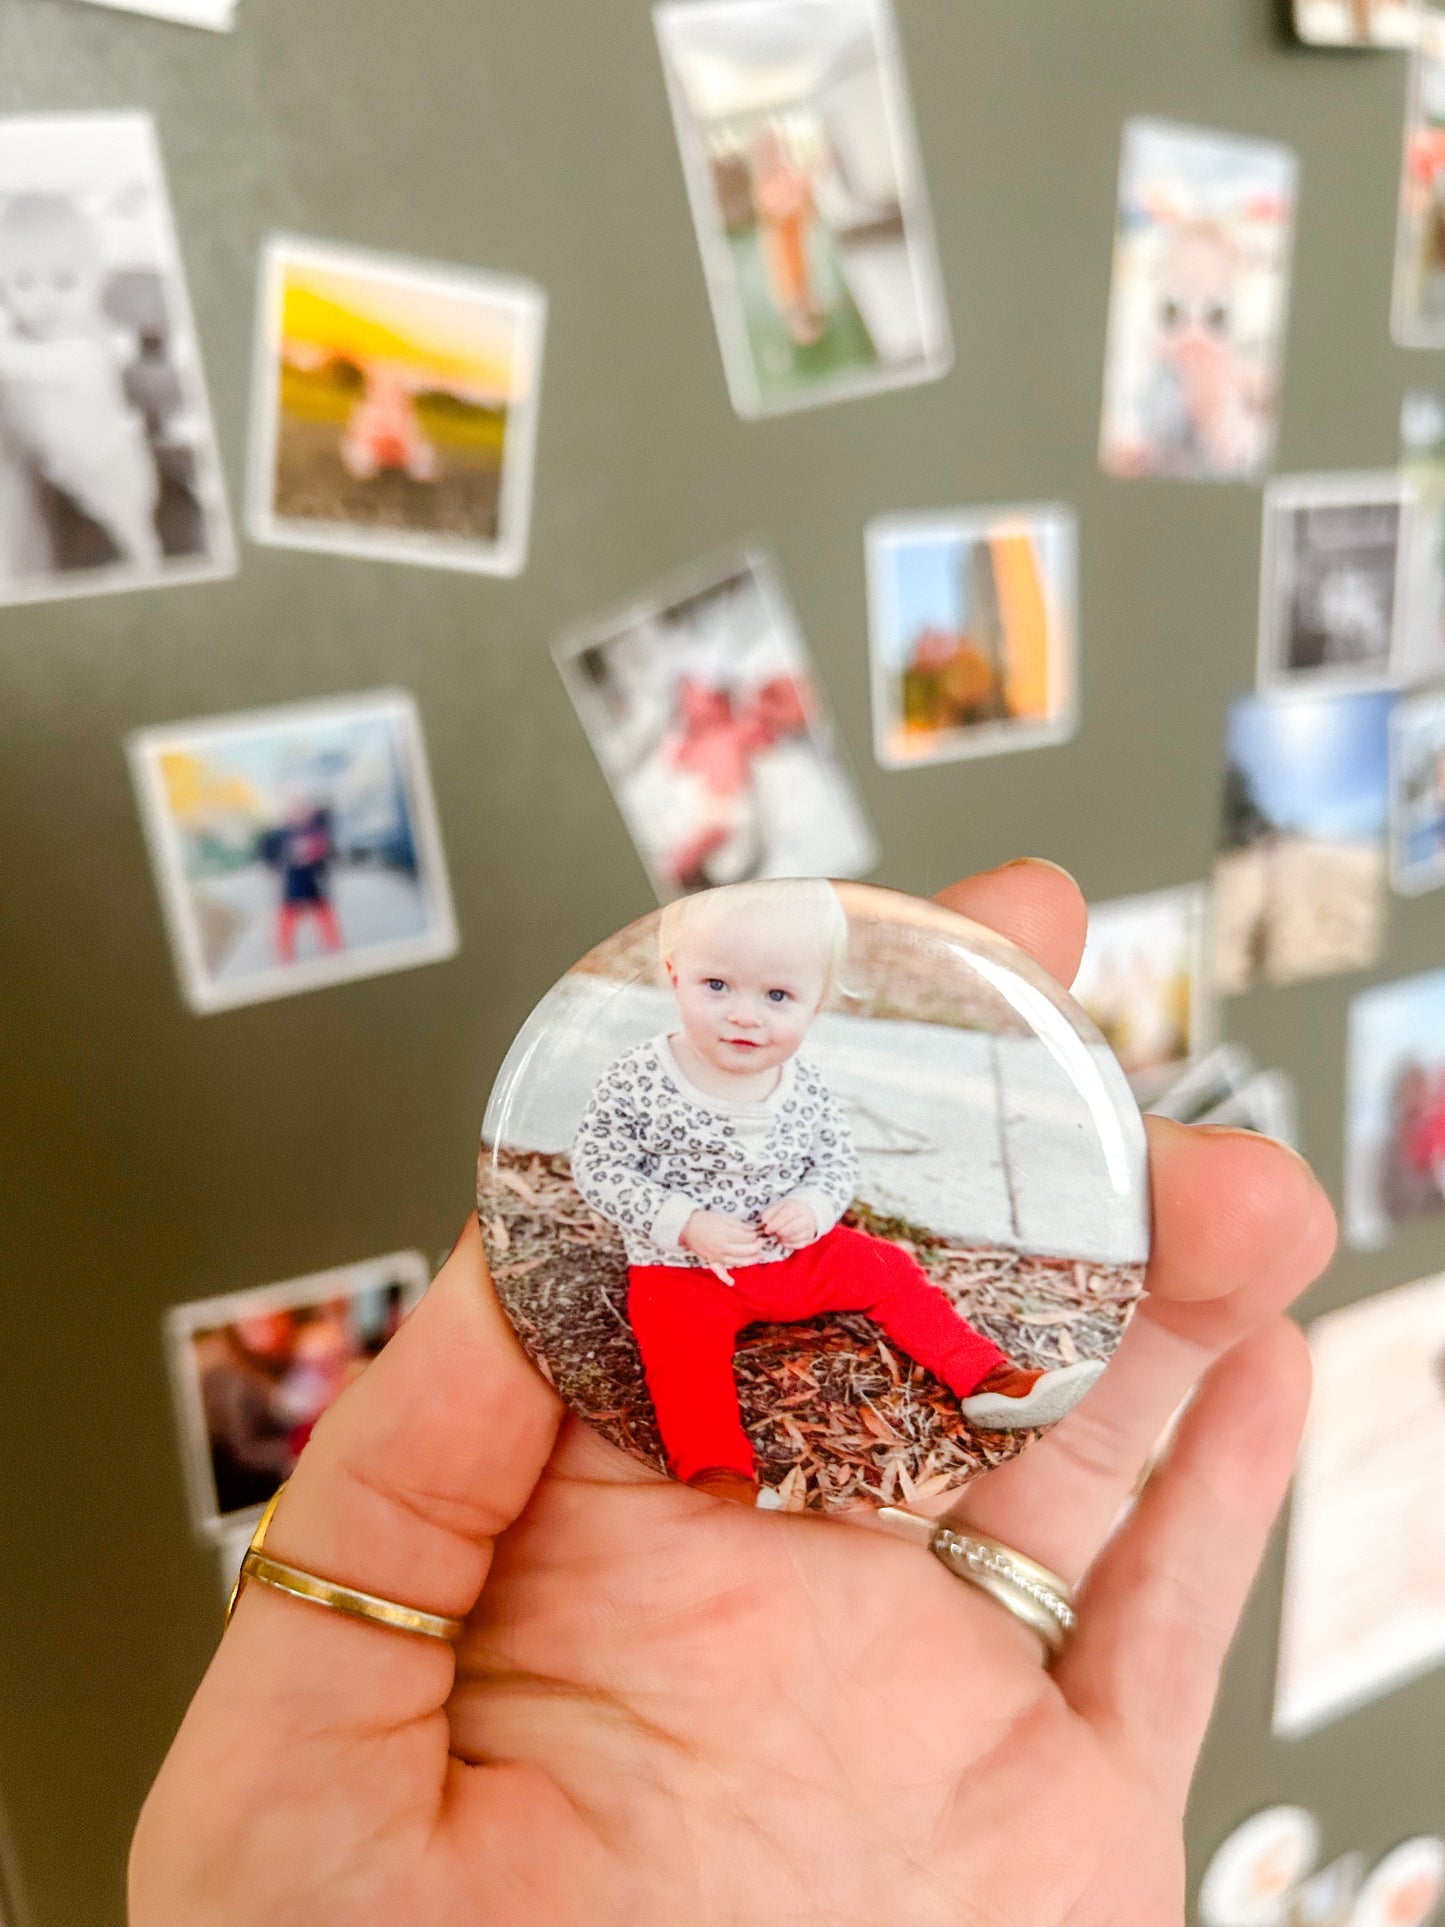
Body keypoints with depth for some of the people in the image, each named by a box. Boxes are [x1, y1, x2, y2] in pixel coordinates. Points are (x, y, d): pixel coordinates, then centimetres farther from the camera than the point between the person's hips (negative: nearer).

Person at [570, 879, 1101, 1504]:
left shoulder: (808, 1088, -7)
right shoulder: (638, 1080, -18)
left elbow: (837, 1164, 5)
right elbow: (597, 1167, -14)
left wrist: (813, 1208, -18)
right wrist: (686, 1224, -24)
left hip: (798, 1253, 4)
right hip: (681, 1267, -4)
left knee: (889, 1269, 2)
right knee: (681, 1337, -29)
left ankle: (988, 1379, 10)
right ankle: (718, 1473, -35)